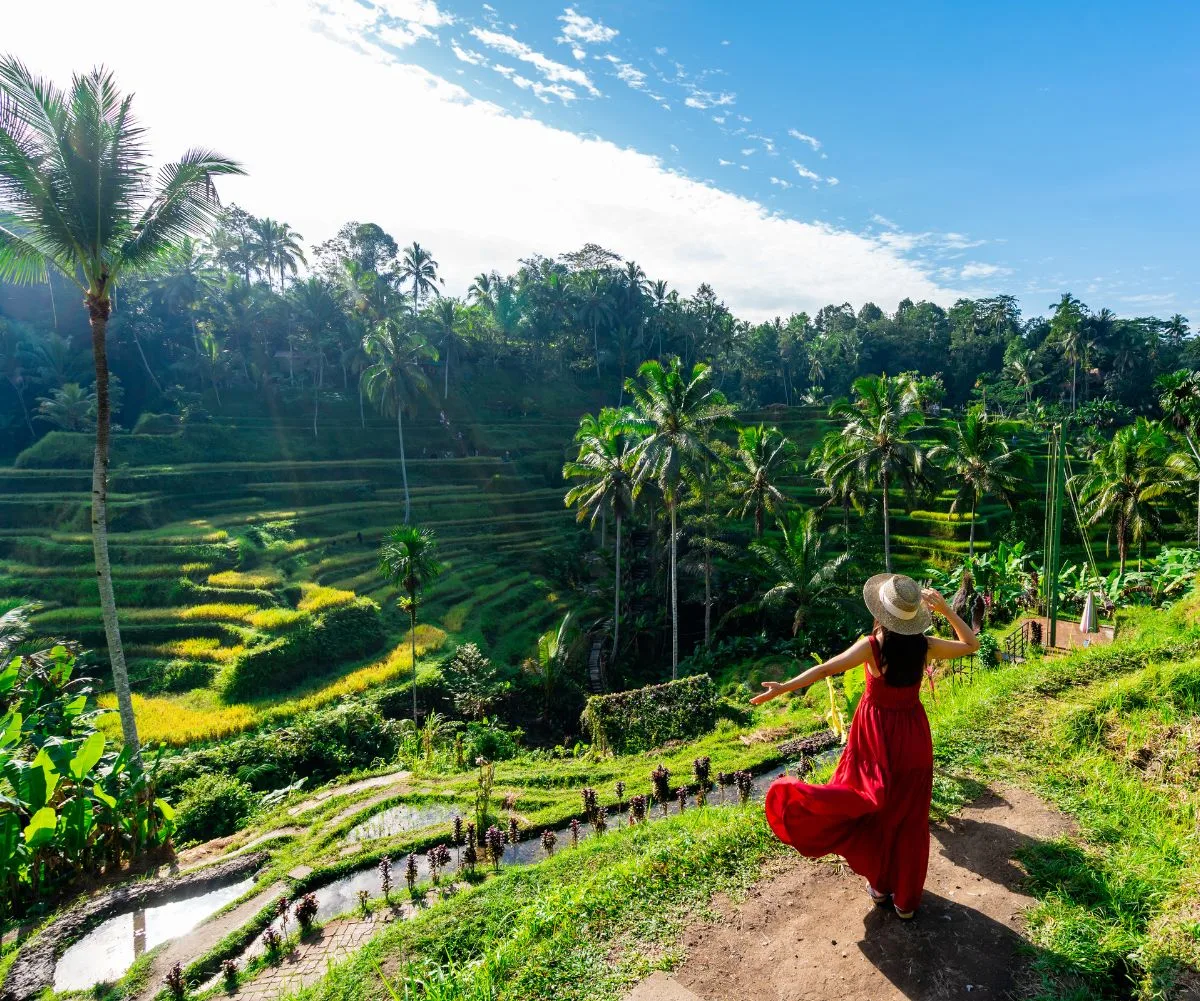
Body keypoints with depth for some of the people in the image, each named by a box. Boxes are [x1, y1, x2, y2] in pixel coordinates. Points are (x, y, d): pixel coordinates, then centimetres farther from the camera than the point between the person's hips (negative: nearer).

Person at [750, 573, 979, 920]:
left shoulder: (872, 645, -20)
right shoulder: (924, 646, -12)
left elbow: (826, 669, -28)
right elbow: (971, 644, 4)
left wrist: (784, 687, -29)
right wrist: (946, 609, 0)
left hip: (876, 733, -3)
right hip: (912, 737, 3)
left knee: (871, 809, 17)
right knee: (908, 818, 15)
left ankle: (880, 885, 31)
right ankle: (906, 899, 28)